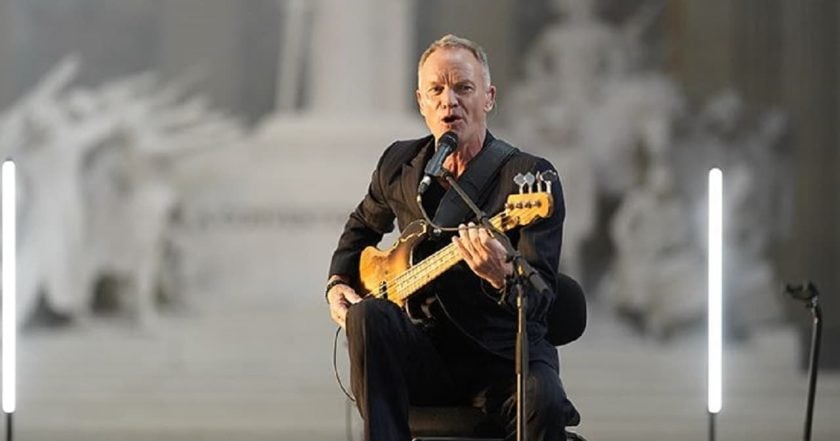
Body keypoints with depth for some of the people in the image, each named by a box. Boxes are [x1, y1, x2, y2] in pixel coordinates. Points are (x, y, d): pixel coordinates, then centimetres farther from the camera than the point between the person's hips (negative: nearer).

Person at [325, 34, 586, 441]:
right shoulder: (398, 164, 6)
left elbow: (540, 299, -17)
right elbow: (362, 226, 29)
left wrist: (502, 277, -39)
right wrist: (338, 283, 12)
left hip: (503, 357, -4)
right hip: (425, 353, 4)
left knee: (545, 405, -36)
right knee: (368, 315, -28)